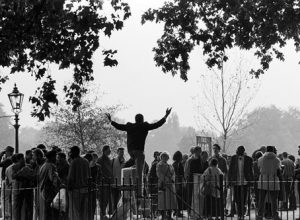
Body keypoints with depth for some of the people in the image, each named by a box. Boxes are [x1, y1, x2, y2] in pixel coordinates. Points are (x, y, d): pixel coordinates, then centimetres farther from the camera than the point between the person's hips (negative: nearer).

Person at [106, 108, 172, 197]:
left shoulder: (129, 126, 11)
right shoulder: (144, 126, -1)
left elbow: (119, 126, 23)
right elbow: (156, 125, -1)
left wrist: (111, 121, 40)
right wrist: (165, 116, 8)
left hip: (130, 150, 5)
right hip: (139, 150, -5)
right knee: (139, 174, -5)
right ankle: (139, 192, -9)